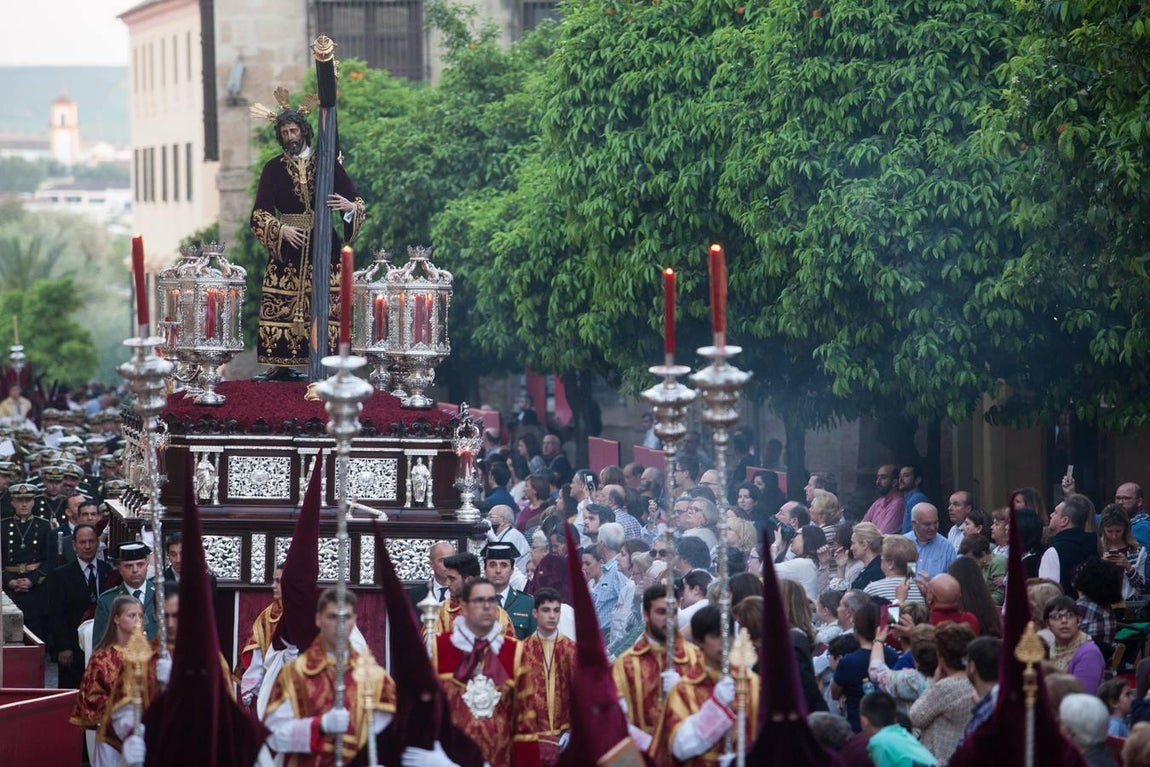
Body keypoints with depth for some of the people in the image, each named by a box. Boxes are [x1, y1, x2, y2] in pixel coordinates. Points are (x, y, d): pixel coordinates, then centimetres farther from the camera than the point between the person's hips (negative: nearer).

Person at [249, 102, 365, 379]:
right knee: (282, 306, -4)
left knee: (326, 305, -7)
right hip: (286, 247, 1)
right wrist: (281, 229, -17)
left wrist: (350, 206, -20)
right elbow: (259, 213, 1)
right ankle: (282, 364, 1)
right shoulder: (273, 168, 5)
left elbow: (358, 202, 3)